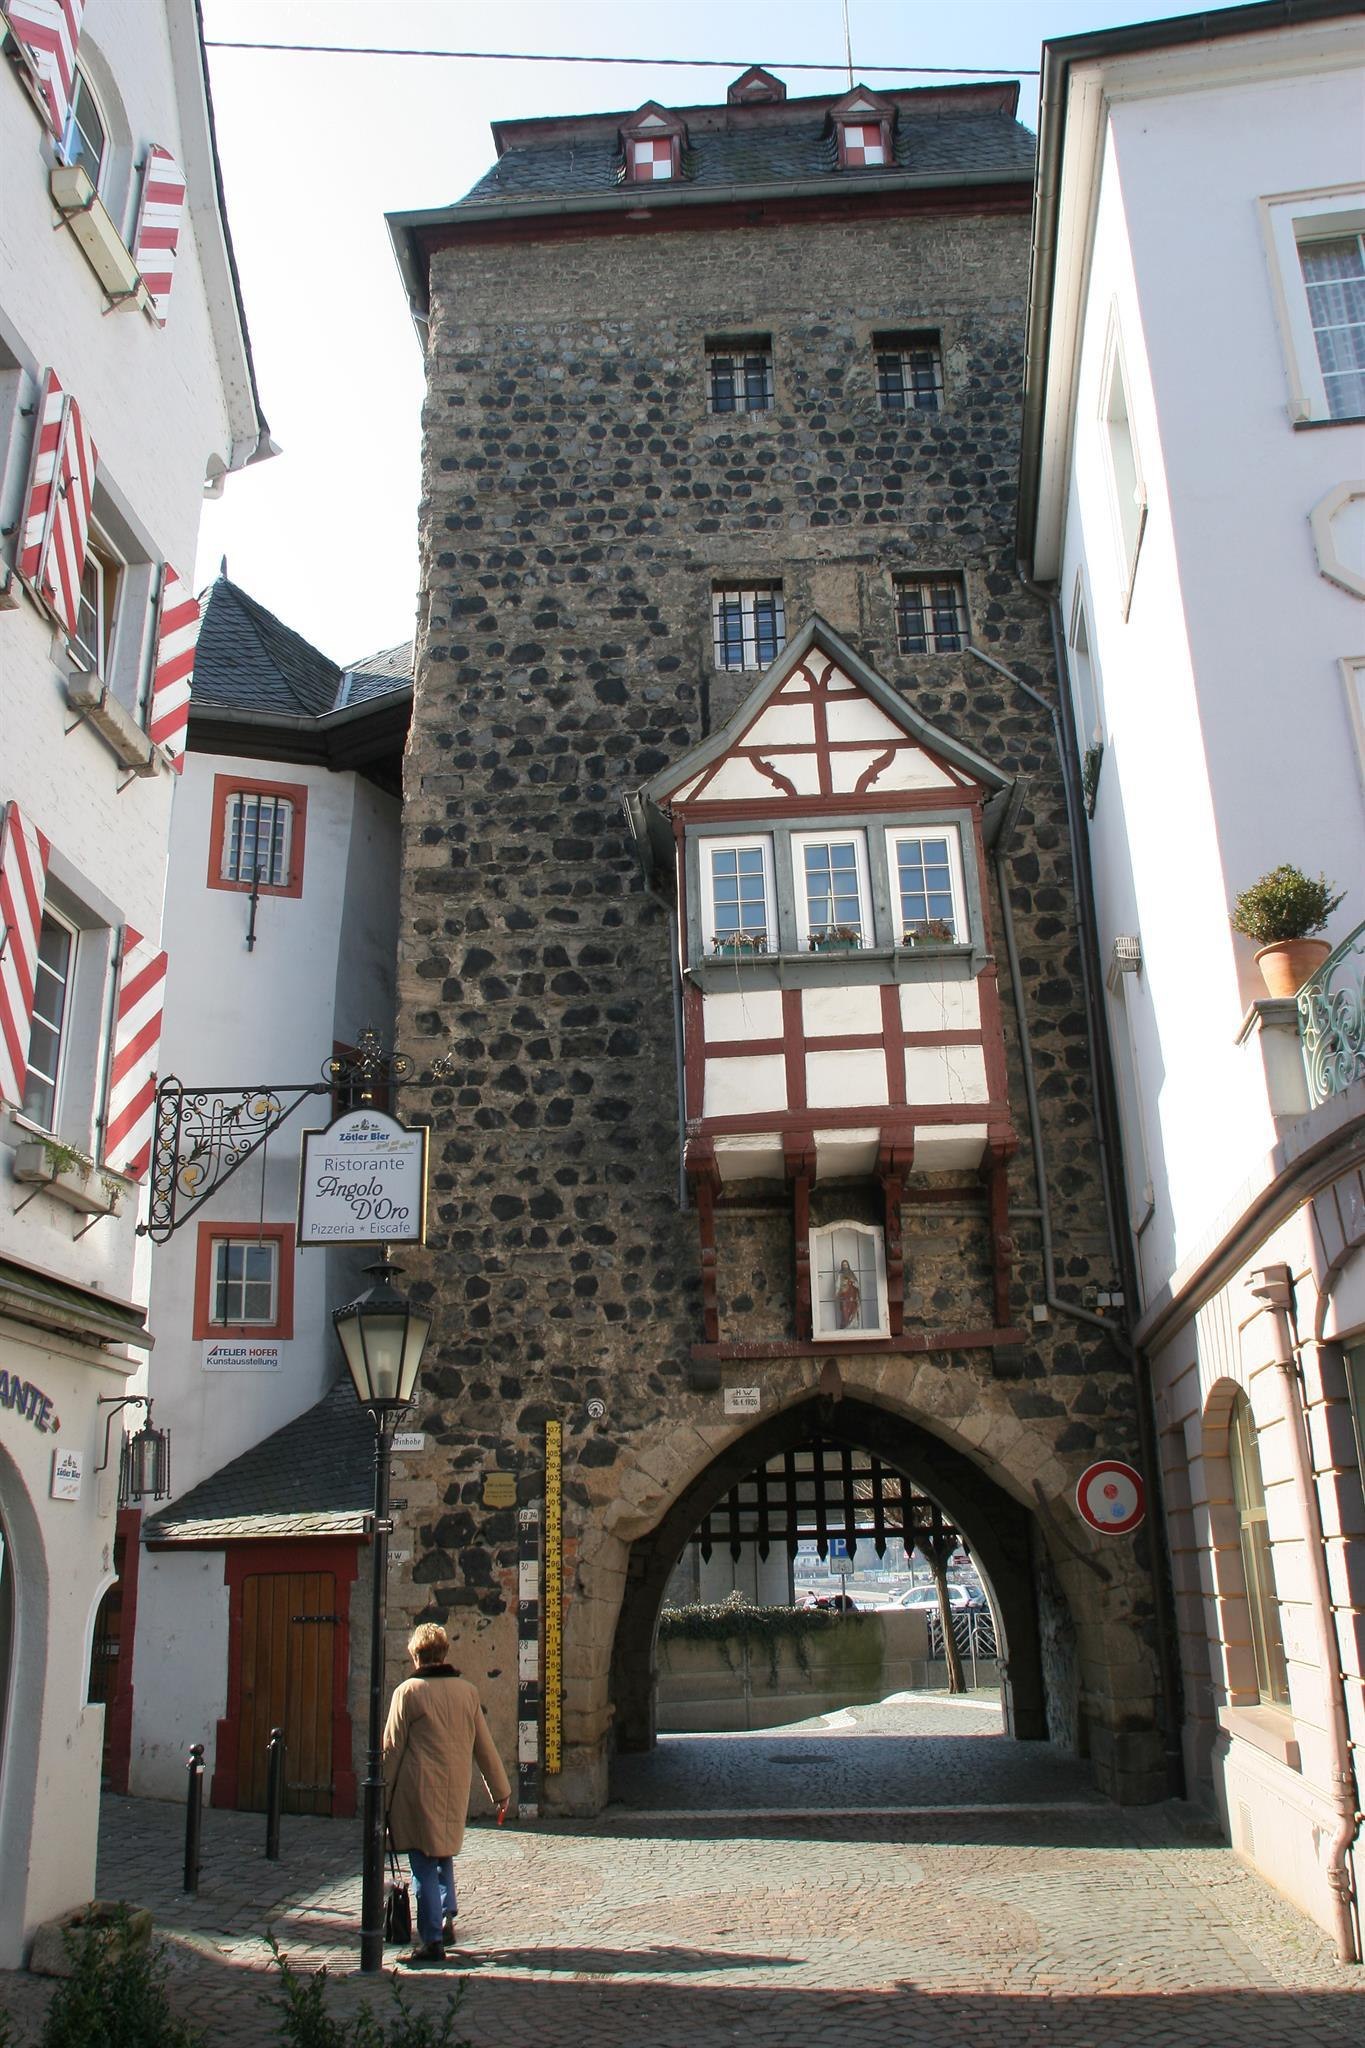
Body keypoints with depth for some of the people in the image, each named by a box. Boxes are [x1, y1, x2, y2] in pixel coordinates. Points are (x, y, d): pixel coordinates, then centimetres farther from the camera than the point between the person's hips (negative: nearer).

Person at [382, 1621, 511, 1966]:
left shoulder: (408, 1691, -7)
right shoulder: (467, 1691, 5)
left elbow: (392, 1747, -5)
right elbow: (484, 1746, 9)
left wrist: (383, 1795, 4)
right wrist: (500, 1791, 16)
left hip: (418, 1790, -4)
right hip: (455, 1792, 4)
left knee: (424, 1864, 3)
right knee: (444, 1853, 24)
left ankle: (432, 1941, 2)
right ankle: (447, 1914, 14)